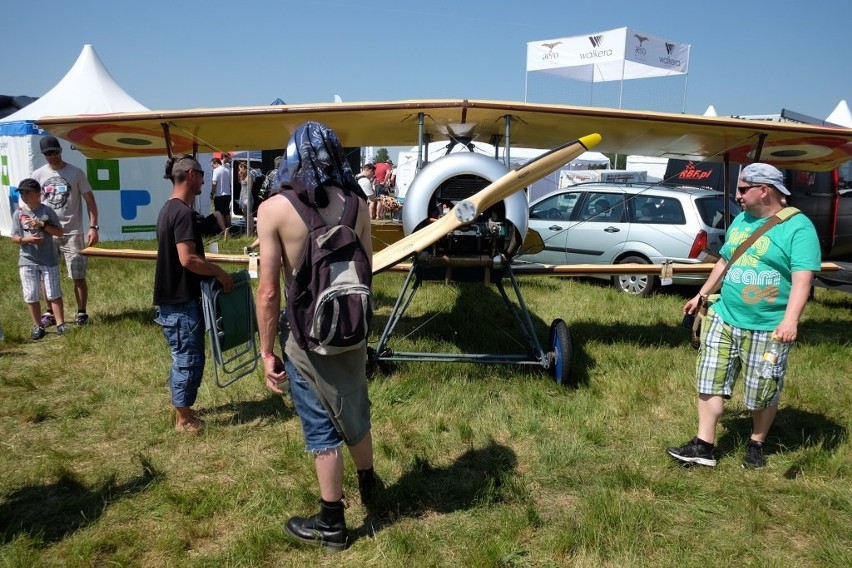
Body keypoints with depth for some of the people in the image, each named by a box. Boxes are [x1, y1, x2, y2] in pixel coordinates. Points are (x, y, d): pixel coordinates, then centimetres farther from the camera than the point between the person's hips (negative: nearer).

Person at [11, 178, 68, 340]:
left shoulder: (47, 211, -3)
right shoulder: (18, 213, 1)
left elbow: (59, 232, -4)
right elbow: (14, 237, 1)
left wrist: (42, 225, -17)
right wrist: (27, 239, -19)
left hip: (49, 260, -2)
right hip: (27, 261, 2)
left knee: (54, 294, 3)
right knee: (31, 296, 6)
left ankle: (60, 324, 8)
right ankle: (38, 326, 17)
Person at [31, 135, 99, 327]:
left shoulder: (76, 173, -1)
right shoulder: (38, 174, 5)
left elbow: (90, 200, -1)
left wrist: (93, 227, -8)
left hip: (72, 232, -3)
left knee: (78, 276, -1)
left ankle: (82, 312, 11)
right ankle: (50, 312, 21)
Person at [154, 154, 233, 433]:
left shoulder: (168, 209, 13)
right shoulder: (183, 212, -20)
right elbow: (188, 259, -27)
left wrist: (210, 270, 18)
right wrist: (220, 273, -16)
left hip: (172, 296, 10)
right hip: (181, 300, -10)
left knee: (182, 356, 20)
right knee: (190, 358, 1)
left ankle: (180, 406, 32)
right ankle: (184, 418, 12)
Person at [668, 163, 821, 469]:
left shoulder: (798, 227, -11)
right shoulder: (740, 220, 11)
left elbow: (802, 279, -20)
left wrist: (790, 320, -32)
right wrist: (702, 295, 25)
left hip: (767, 328, -6)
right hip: (723, 320, 6)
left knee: (763, 394, 8)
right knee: (710, 382, 3)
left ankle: (756, 445, 30)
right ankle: (703, 446, 10)